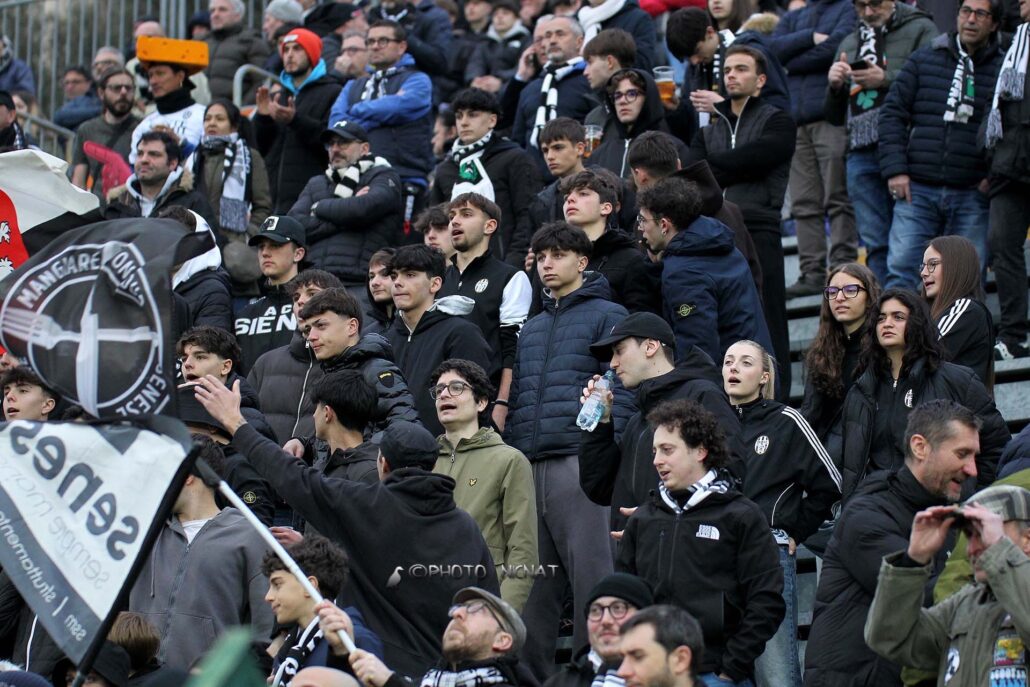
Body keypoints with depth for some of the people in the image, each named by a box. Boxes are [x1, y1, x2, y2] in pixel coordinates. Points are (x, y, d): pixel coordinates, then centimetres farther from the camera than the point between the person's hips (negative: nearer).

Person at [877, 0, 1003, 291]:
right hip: (917, 189, 1)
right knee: (901, 269, -8)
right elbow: (893, 112, 9)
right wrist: (895, 169, -2)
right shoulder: (925, 60, 10)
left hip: (972, 193, -1)